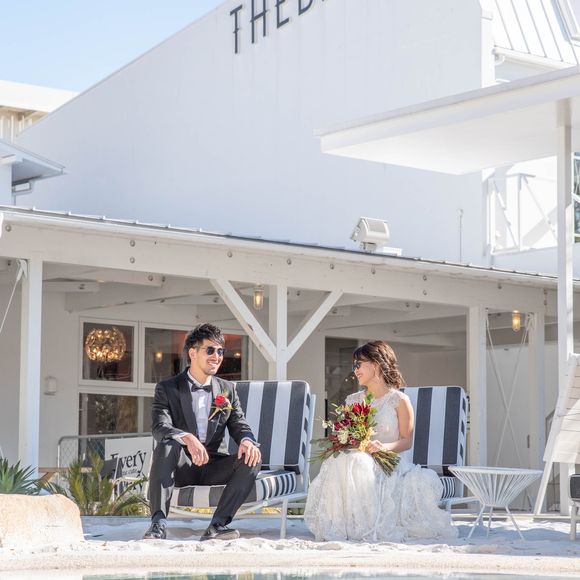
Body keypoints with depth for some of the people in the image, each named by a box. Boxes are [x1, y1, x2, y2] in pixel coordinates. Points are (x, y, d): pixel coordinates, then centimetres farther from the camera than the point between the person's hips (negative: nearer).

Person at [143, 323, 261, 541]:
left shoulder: (227, 390, 12)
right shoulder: (167, 389, -1)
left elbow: (239, 425, 6)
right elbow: (160, 427, -16)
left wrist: (247, 441, -21)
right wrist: (187, 439, -38)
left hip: (210, 466, 3)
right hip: (180, 466, -3)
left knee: (252, 458, -22)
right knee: (167, 445, -34)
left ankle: (217, 525, -25)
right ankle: (158, 524, -38)